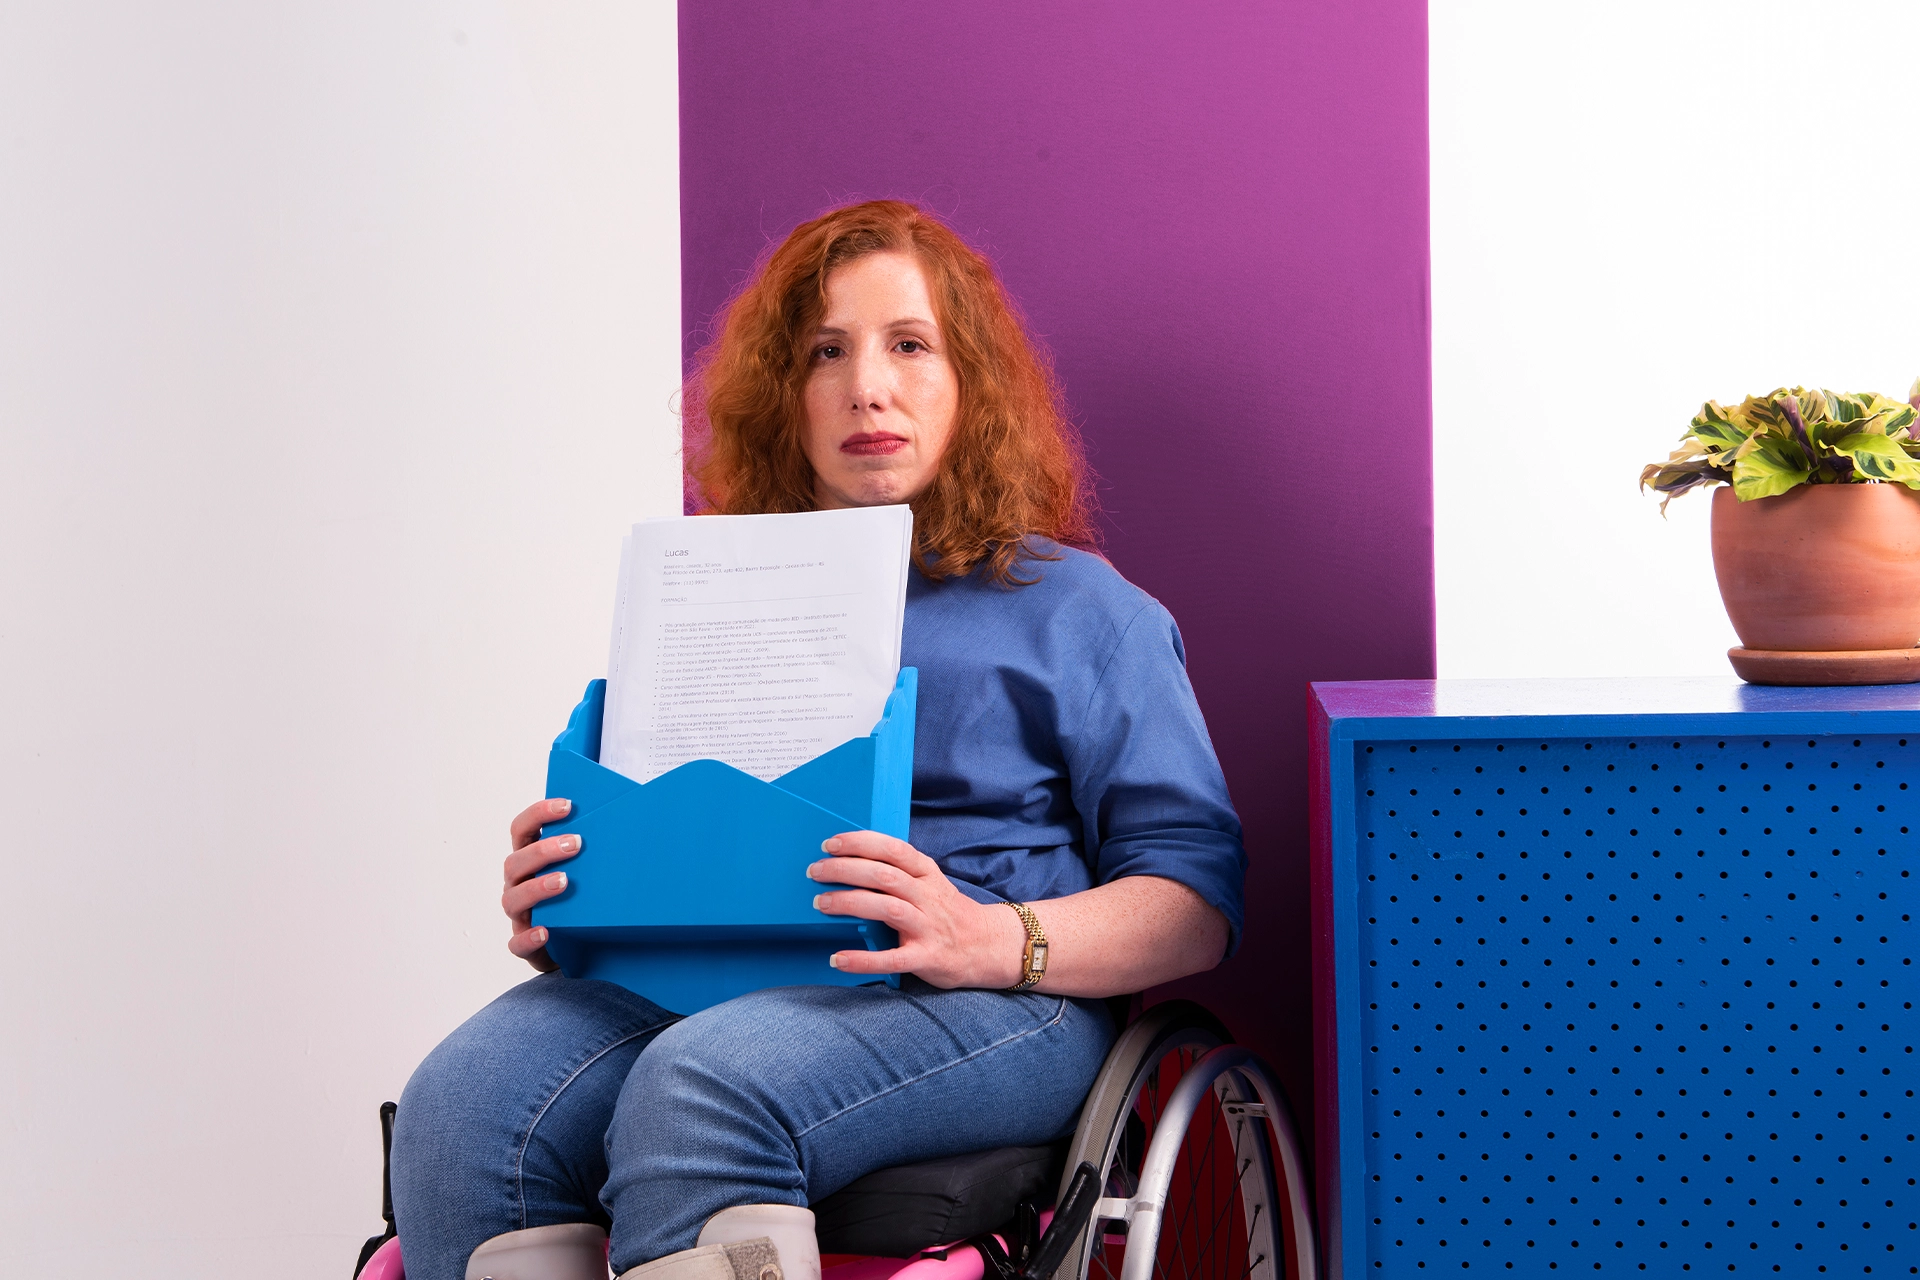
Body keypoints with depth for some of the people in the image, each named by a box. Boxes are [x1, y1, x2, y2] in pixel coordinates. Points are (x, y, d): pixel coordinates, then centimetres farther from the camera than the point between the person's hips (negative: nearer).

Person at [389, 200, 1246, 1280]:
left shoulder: (1082, 609, 15)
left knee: (699, 1089, -36)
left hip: (984, 1003, -4)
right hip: (697, 970, 4)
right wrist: (552, 921, 1)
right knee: (464, 1101, -29)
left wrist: (994, 940, -17)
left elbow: (1197, 902, 4)